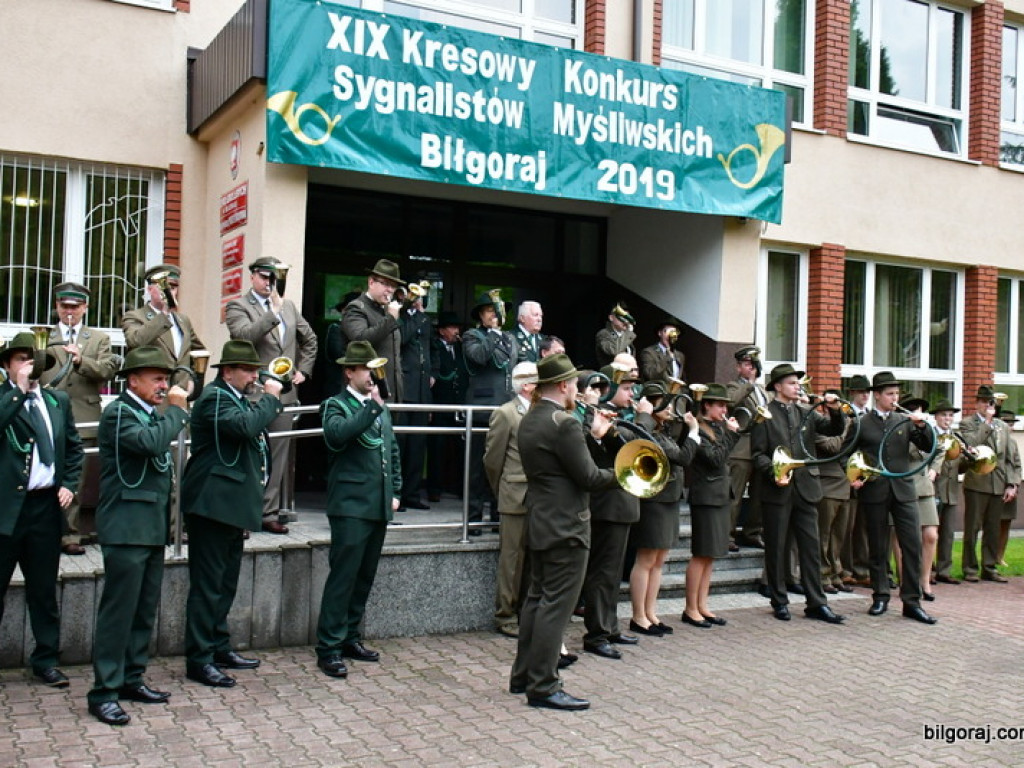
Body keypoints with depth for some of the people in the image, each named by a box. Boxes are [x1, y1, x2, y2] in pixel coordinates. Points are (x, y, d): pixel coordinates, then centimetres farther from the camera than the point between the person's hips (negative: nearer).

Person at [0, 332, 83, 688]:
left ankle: (46, 659, 23)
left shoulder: (58, 401, 12)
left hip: (46, 505, 4)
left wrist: (69, 484, 5)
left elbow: (74, 446, 17)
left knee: (44, 588, 13)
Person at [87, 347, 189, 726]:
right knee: (119, 609, -6)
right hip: (126, 527, -9)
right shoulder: (118, 413, -9)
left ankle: (132, 678, 23)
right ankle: (104, 691, -1)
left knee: (145, 609, 13)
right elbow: (150, 442, -27)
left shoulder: (154, 414, 17)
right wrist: (176, 410, -16)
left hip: (153, 527, 9)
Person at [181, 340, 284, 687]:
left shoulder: (236, 398, 19)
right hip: (213, 504, -11)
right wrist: (270, 398, -18)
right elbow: (245, 426, -29)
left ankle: (219, 646, 27)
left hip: (232, 505, 11)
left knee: (226, 582, 17)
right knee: (208, 584, -6)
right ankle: (198, 660, 0)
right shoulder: (214, 398, -12)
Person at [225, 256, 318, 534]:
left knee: (280, 454, 5)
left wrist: (303, 370, 16)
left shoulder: (289, 306, 18)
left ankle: (272, 511, 12)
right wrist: (273, 312, -19)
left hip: (285, 392, 5)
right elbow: (245, 335, -18)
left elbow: (309, 339, 27)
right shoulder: (238, 307, 1)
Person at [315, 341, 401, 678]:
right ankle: (329, 648, -2)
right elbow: (336, 435, -26)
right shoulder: (336, 405, -4)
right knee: (343, 576, -8)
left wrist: (395, 492, 16)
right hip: (351, 505, -7)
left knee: (364, 577, 13)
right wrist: (371, 406, -23)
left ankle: (350, 638, 24)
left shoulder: (382, 408, 18)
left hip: (379, 507, 7)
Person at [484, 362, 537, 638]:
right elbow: (492, 459, -2)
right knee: (512, 559, 0)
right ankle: (506, 616, 11)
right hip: (516, 498, -6)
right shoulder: (505, 414, -6)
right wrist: (503, 492, 6)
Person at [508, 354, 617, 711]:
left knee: (537, 599, 17)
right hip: (565, 528, -10)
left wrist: (592, 436, 16)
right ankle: (543, 687, 1)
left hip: (540, 524, 10)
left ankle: (523, 676, 25)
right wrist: (617, 474, -2)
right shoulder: (563, 423, -19)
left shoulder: (529, 421, 10)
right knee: (556, 605, -4)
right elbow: (588, 477, -19)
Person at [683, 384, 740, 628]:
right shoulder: (698, 429, -13)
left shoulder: (719, 427, 12)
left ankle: (702, 606, 18)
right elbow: (715, 459, -20)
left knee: (711, 555, 11)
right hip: (706, 496, -9)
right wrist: (731, 433, -15)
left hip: (721, 495, 9)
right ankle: (690, 609, 4)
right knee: (701, 555, -3)